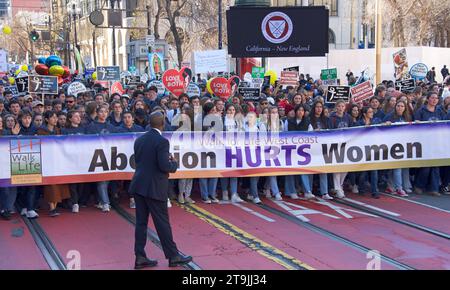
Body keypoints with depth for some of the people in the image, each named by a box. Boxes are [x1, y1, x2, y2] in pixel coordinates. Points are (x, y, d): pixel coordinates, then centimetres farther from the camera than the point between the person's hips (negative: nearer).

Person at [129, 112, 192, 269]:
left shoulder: (139, 140, 8)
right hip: (154, 188, -7)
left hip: (139, 186, 7)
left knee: (141, 222, 9)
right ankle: (173, 256, 11)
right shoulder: (162, 141, -15)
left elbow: (138, 160, 13)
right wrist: (174, 163, 1)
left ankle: (140, 257, 12)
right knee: (162, 222, 1)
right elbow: (164, 166, -20)